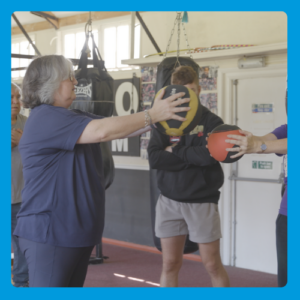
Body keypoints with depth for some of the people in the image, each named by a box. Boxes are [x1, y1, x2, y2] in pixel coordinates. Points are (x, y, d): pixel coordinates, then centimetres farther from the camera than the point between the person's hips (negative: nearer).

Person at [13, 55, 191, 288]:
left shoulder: (71, 117, 14)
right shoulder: (45, 118, -17)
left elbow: (115, 127, 9)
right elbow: (102, 131, -27)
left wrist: (159, 113, -2)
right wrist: (152, 115, -20)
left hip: (76, 230, 10)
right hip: (50, 233, -10)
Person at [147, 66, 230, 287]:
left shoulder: (211, 121, -3)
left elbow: (211, 154, -20)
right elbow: (154, 158, -11)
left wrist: (176, 151, -10)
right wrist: (194, 157, -15)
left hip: (202, 202, -2)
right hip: (169, 201, 2)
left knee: (213, 265, 5)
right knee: (170, 264, 7)